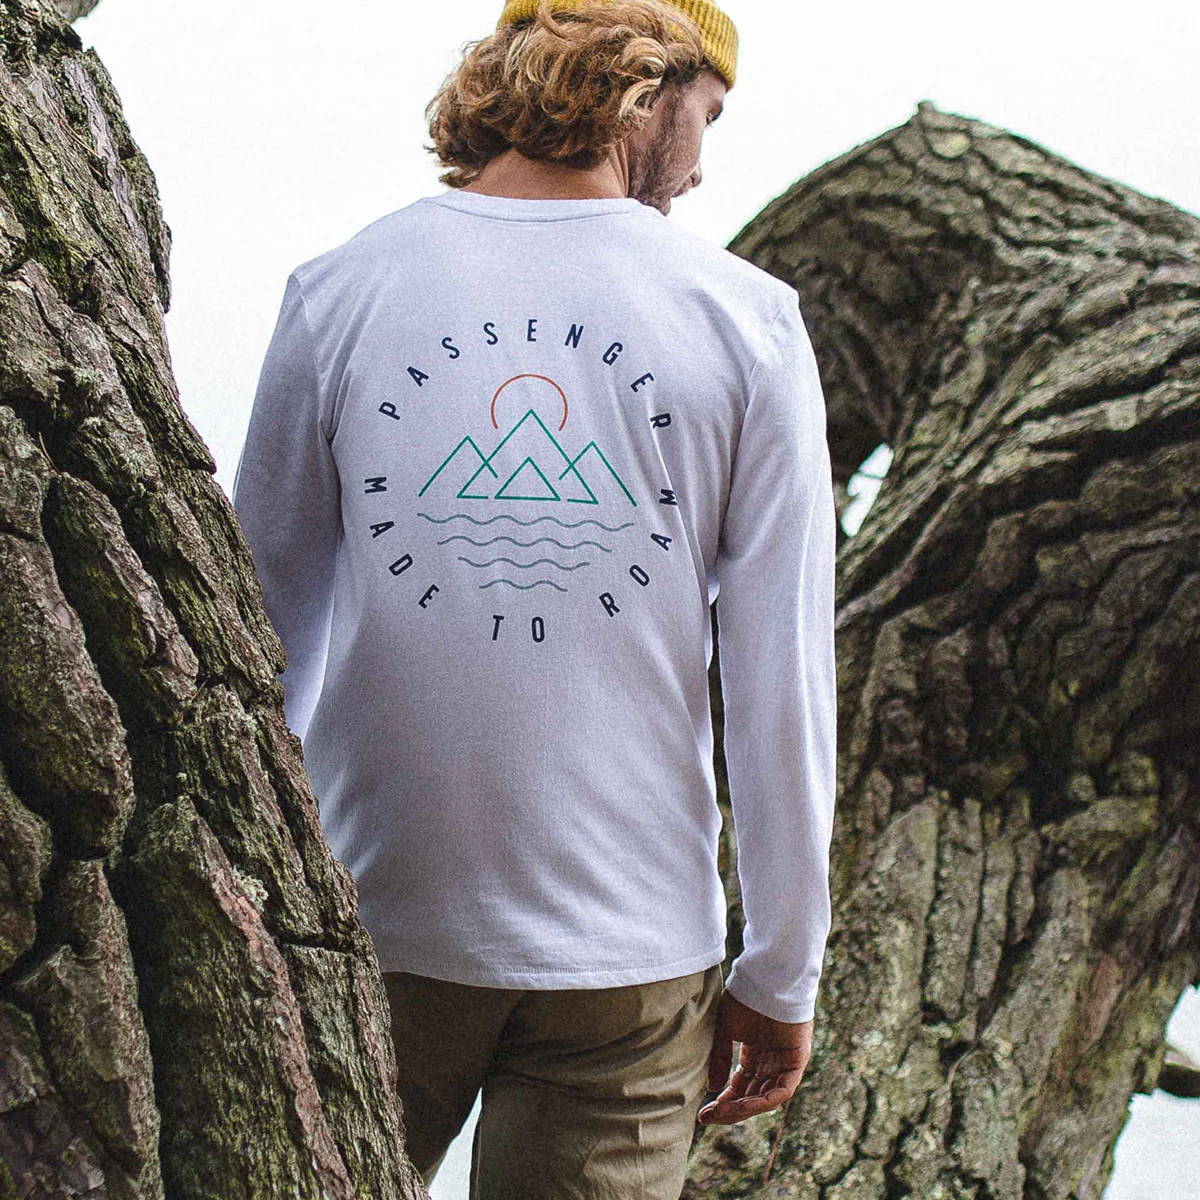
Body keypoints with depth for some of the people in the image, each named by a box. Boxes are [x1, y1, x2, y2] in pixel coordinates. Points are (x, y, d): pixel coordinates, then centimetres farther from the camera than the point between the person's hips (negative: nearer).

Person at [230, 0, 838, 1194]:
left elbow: (255, 627, 5)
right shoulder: (750, 319, -4)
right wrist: (781, 977, 5)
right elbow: (783, 684, -4)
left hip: (365, 918, 1)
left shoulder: (336, 290, -2)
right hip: (634, 957, 0)